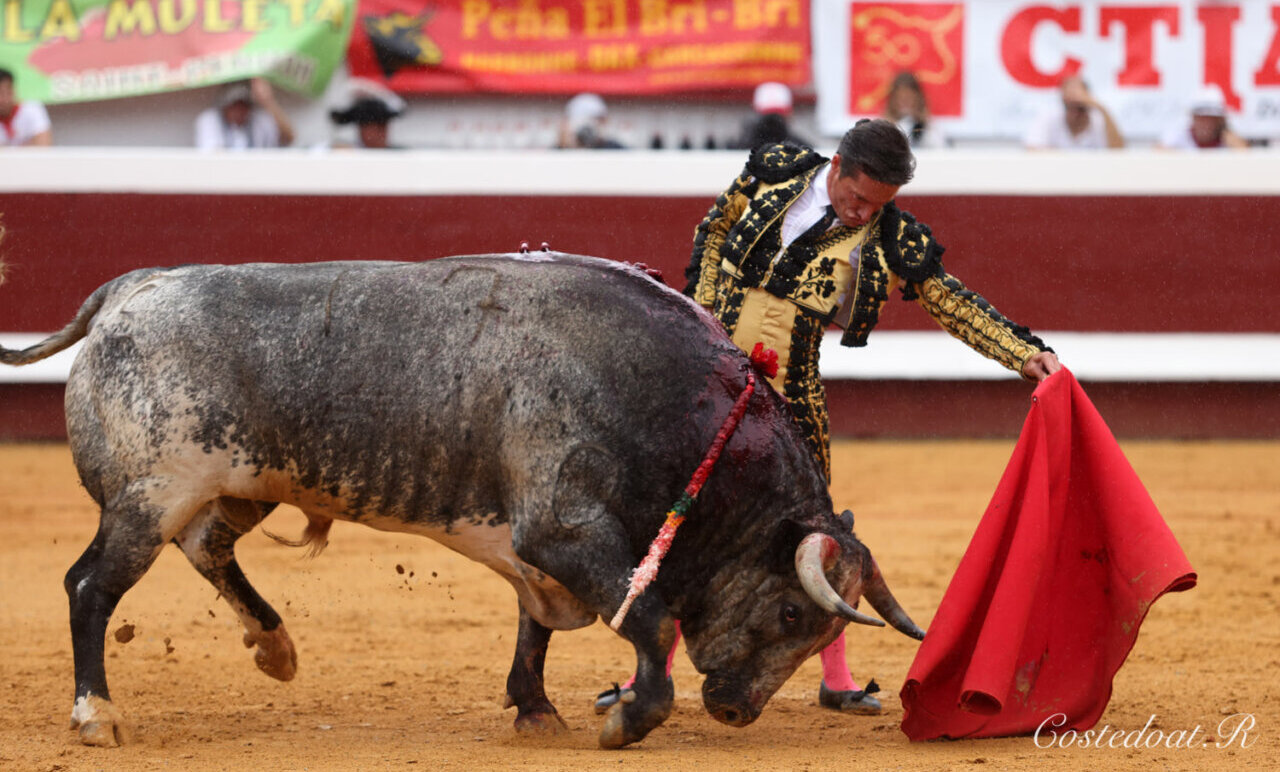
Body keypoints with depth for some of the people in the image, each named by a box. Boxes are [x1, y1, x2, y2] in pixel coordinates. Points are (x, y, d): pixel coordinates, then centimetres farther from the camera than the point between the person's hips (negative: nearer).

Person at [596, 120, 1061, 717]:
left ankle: (836, 680, 15)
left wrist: (1028, 354, -13)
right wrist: (701, 310, 6)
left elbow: (955, 304, -5)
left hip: (788, 399, -1)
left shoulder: (888, 240, -9)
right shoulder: (774, 172, -4)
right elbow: (714, 229, 13)